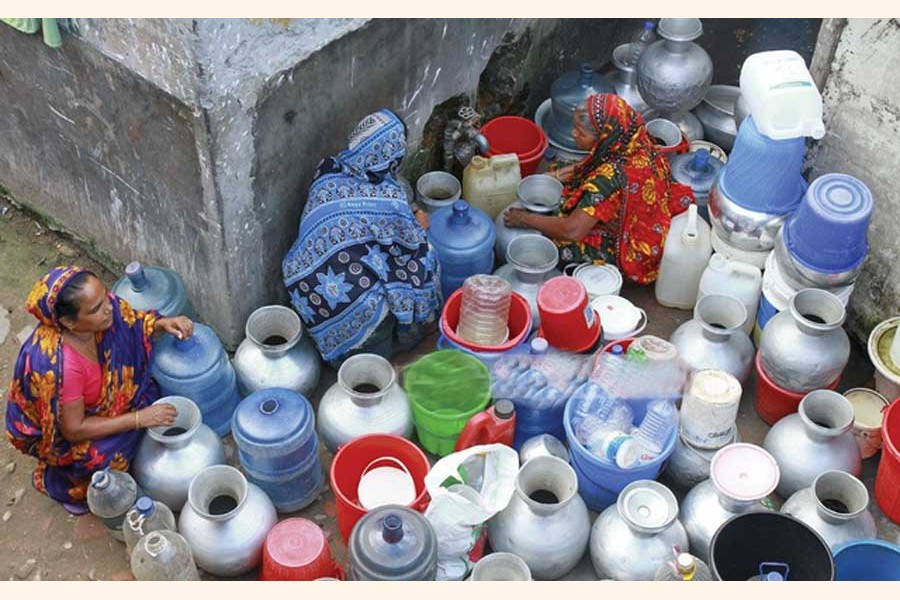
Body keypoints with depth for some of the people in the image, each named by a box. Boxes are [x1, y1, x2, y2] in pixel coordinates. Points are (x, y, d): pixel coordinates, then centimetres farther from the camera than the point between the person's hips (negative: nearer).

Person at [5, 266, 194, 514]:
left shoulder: (106, 306, -25)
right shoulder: (57, 366, -42)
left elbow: (135, 323, -3)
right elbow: (73, 430, -30)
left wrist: (163, 323, -24)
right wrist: (139, 418, -28)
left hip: (87, 402, 7)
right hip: (50, 427, -6)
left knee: (146, 392, -9)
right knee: (108, 453, -23)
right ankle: (59, 484, 7)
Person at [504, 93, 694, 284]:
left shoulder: (612, 176, -38)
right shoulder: (633, 142, -14)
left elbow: (572, 230, -35)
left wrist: (526, 219, -21)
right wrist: (557, 174, 1)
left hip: (628, 251, -8)